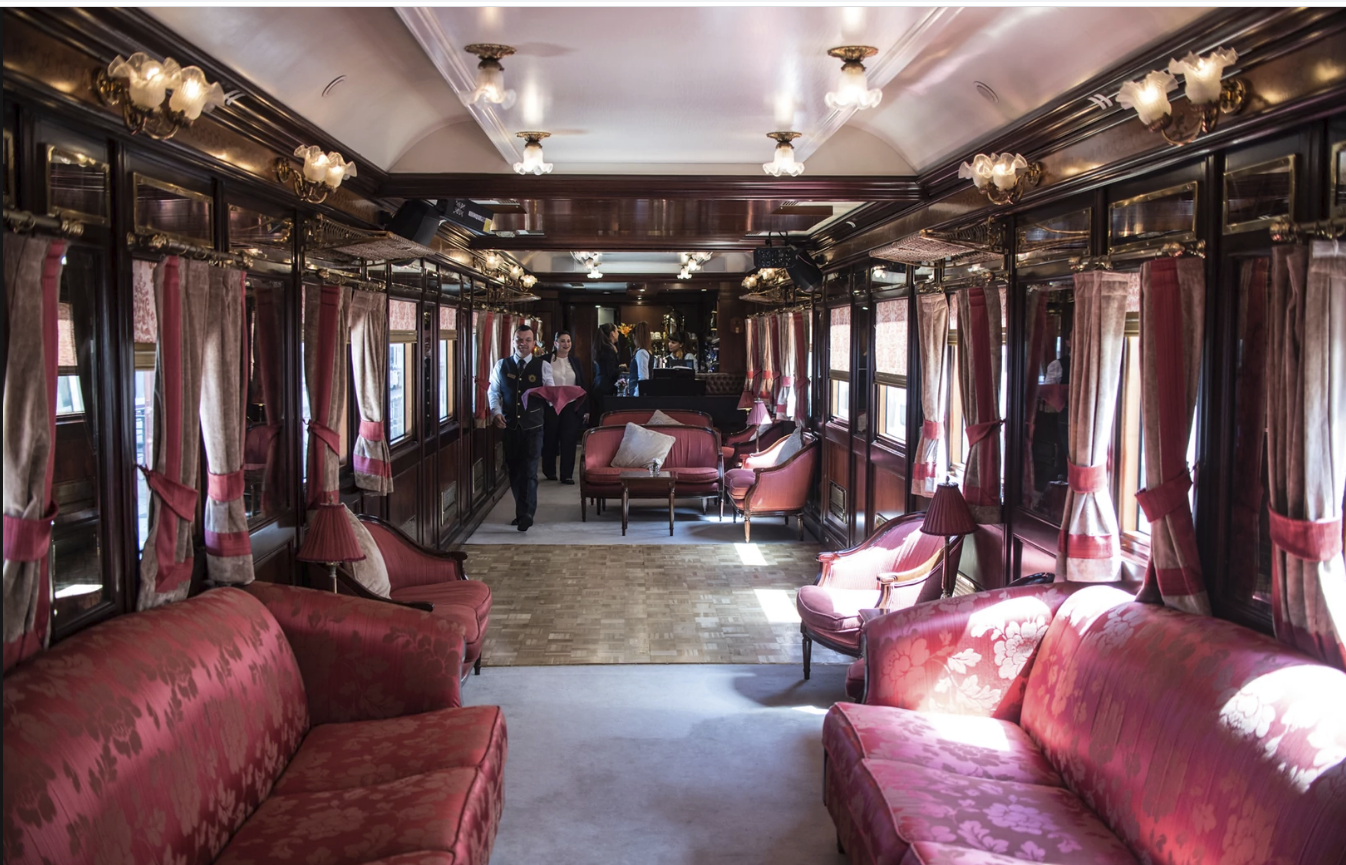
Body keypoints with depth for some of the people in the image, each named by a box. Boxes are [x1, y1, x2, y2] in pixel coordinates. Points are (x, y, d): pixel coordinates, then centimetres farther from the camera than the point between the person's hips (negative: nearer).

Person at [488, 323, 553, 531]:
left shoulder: (542, 366, 3)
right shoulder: (502, 365, 8)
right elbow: (493, 391, 9)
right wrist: (496, 411, -8)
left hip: (533, 426, -3)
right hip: (509, 425, 3)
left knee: (529, 471, -7)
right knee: (514, 470, 10)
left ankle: (526, 515, -3)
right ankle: (522, 512, 22)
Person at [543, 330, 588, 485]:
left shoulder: (575, 361, 9)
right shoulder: (546, 361, -2)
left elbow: (582, 385, 9)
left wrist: (585, 409, 4)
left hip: (571, 407, 2)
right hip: (551, 407, -2)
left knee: (569, 441, -1)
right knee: (550, 440, 9)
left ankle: (567, 474, 4)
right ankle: (550, 472, 23)